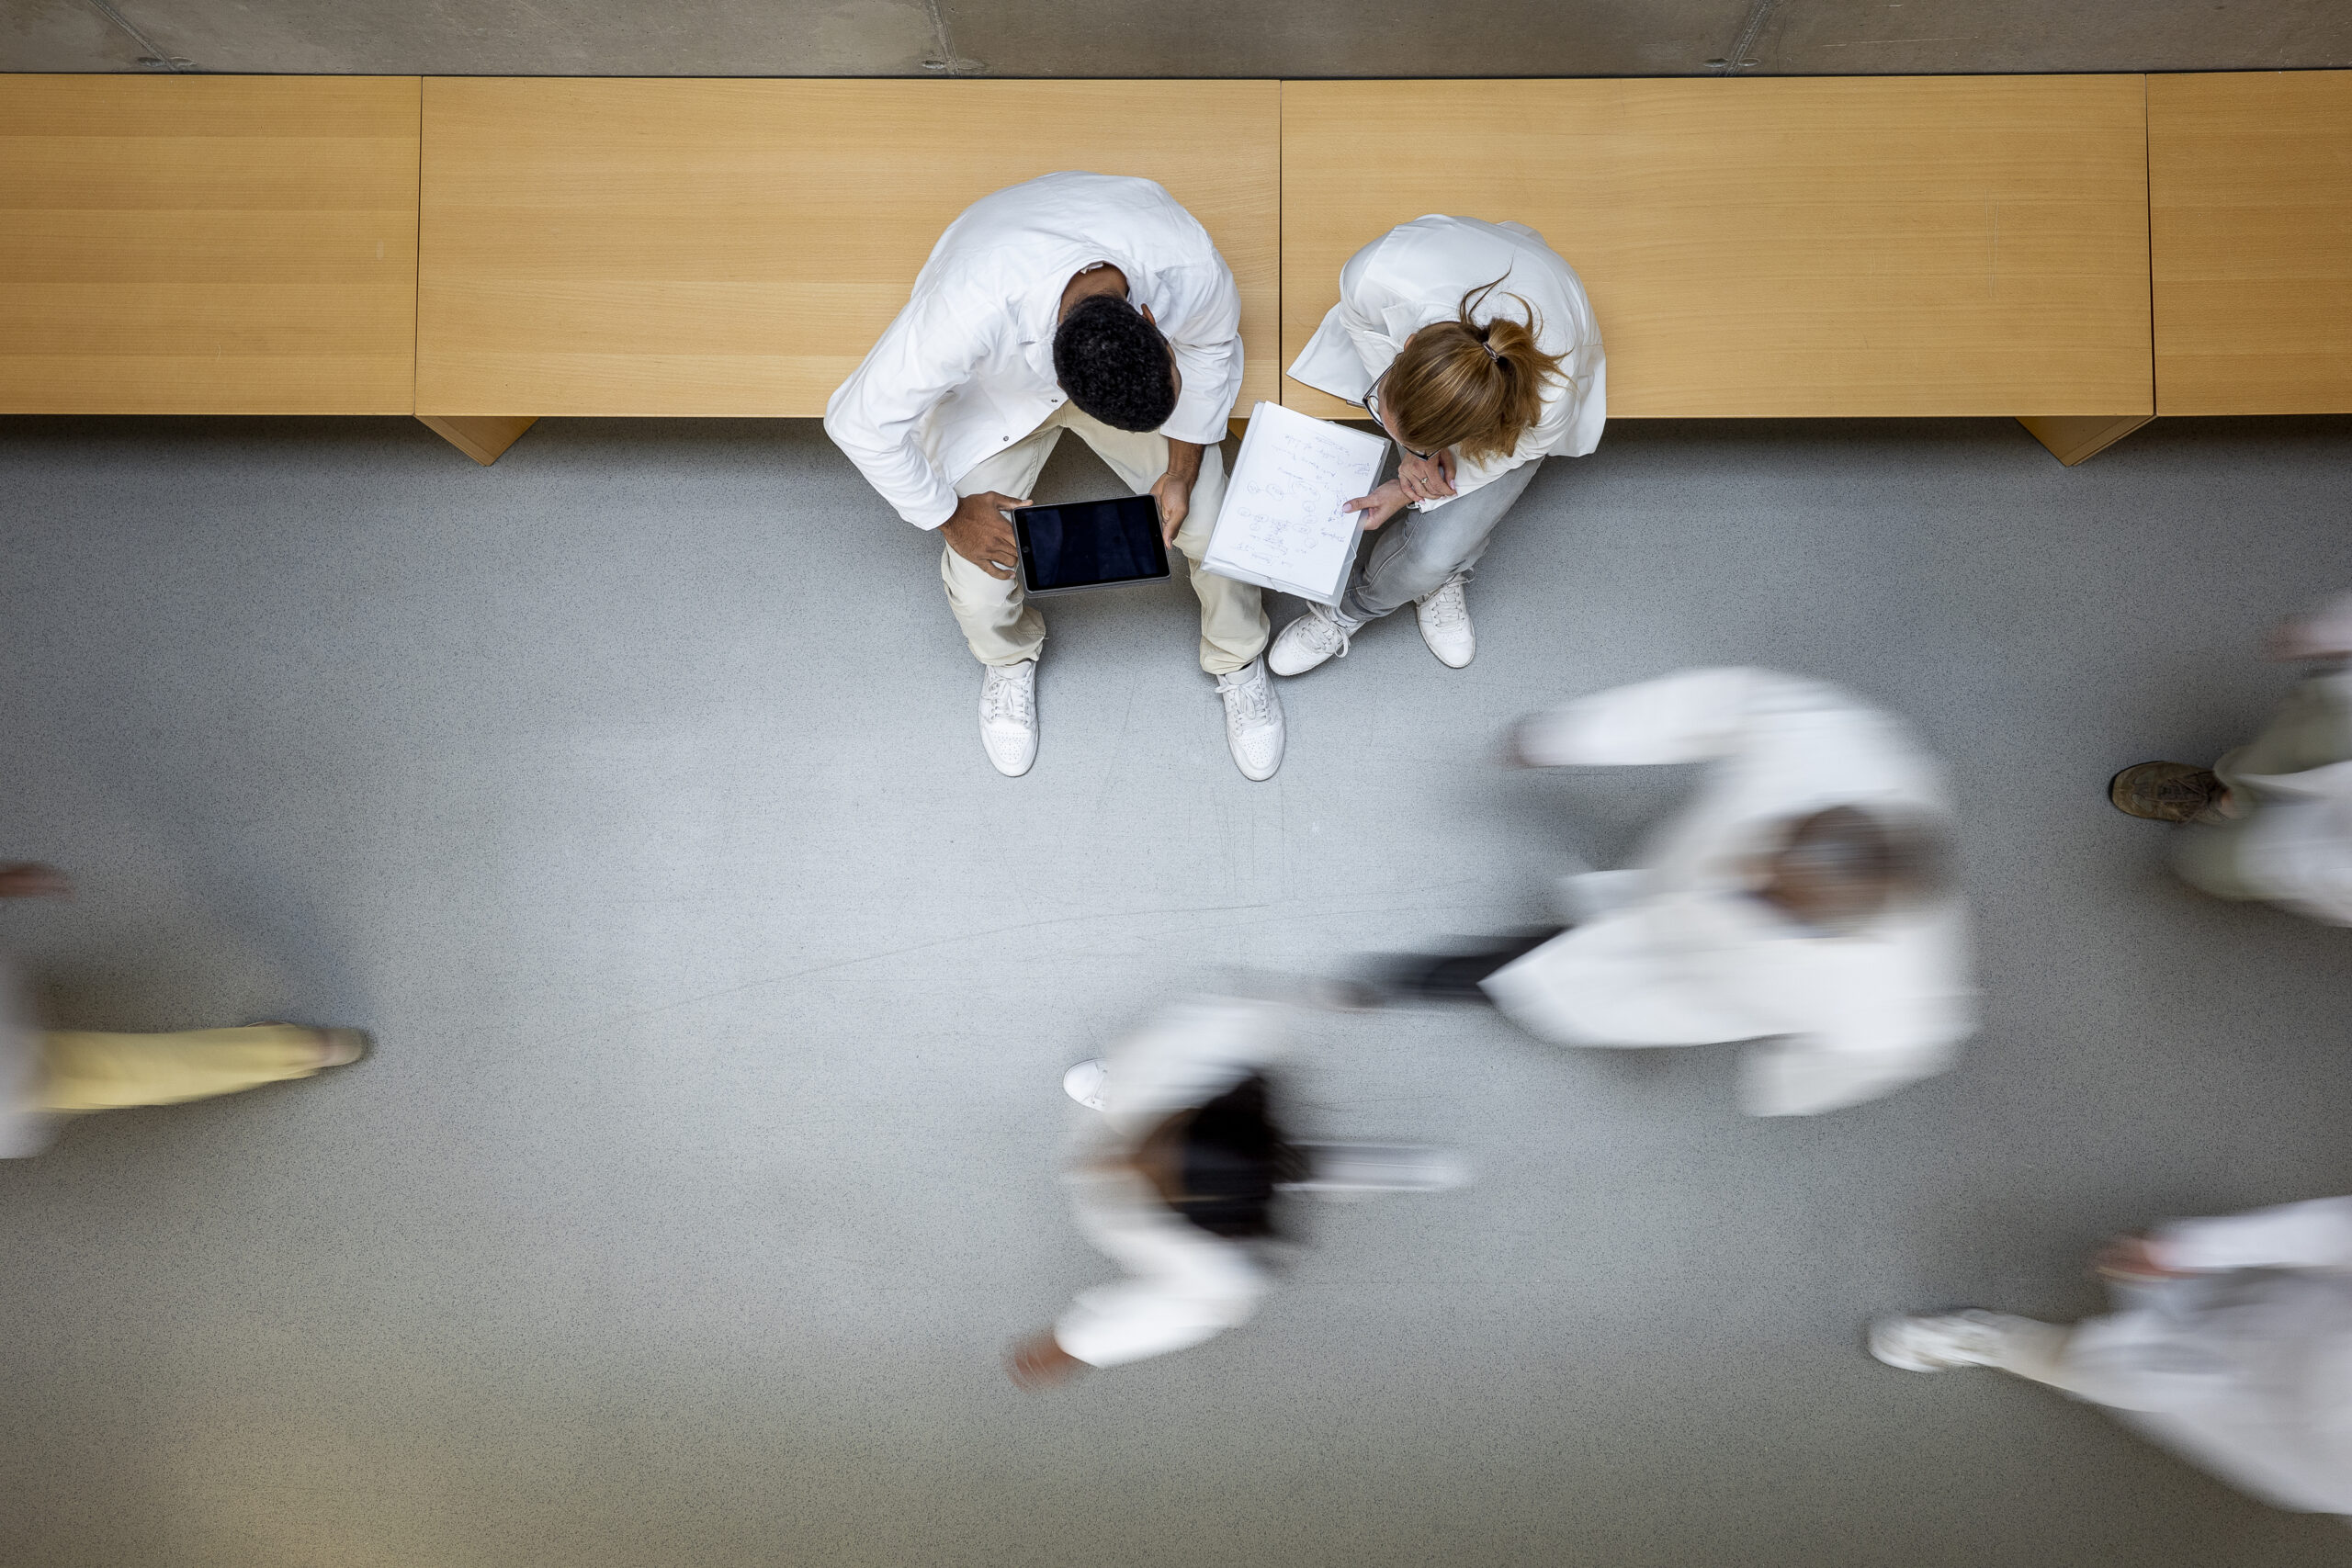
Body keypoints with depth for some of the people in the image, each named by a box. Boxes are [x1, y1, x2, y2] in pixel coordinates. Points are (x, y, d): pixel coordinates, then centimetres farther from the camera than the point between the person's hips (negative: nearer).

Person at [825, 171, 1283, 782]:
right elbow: (860, 421, -31)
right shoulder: (971, 309, -46)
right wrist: (950, 515, -18)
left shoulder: (1191, 267, -36)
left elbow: (1209, 345, -9)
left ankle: (1238, 662, 26)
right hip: (996, 386, -2)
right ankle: (1009, 658, 29)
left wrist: (1182, 469, -12)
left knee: (1214, 530, -8)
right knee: (978, 578, -11)